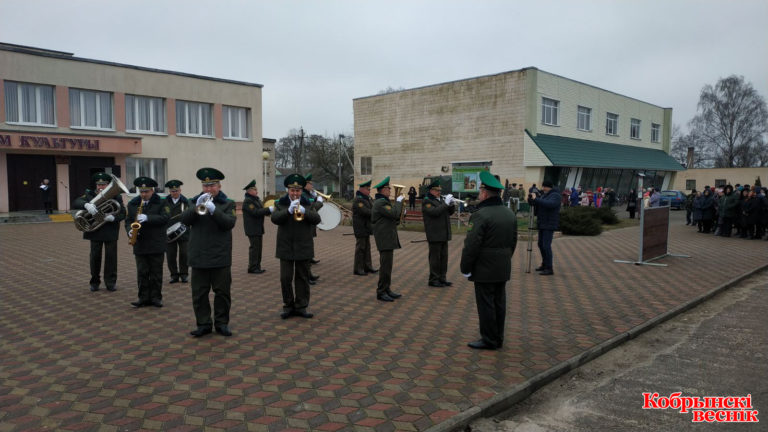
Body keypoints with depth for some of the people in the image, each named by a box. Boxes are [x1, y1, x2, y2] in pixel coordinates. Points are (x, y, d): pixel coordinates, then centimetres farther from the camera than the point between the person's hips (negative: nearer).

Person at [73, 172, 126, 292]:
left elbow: (123, 214, -3)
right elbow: (75, 203, -10)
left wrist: (113, 217, -23)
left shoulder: (116, 197, 1)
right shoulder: (90, 195, 4)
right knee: (95, 257, 7)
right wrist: (86, 205, -31)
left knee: (111, 257, 3)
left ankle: (111, 282, 14)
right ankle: (95, 282, 21)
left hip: (111, 232, -1)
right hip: (95, 232, 1)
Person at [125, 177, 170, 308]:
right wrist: (130, 230, -10)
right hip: (140, 244, 3)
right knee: (142, 272, 4)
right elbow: (128, 220, 10)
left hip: (157, 244, -2)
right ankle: (144, 298, 12)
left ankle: (156, 297, 14)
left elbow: (165, 217, -15)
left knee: (156, 272, 5)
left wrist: (147, 218, -26)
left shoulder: (161, 203, -2)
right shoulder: (132, 204, 9)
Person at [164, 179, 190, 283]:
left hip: (184, 233, -1)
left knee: (184, 254, 0)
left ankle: (184, 274, 13)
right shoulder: (165, 202, 6)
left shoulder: (186, 201, 3)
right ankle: (174, 275, 15)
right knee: (170, 255, 3)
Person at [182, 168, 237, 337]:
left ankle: (222, 323, 17)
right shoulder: (194, 201, 11)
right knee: (199, 293, 6)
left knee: (222, 292, 5)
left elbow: (230, 223, -12)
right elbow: (185, 219, -3)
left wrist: (214, 210, -24)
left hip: (220, 257, -2)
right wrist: (196, 207, -18)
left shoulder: (227, 203, 3)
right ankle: (203, 324, 16)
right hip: (199, 256, 2)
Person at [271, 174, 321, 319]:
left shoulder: (308, 204, 6)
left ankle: (301, 307, 15)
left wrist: (304, 211, -24)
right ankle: (288, 306, 15)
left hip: (303, 247, 1)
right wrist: (289, 210, -27)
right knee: (285, 278, 2)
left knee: (303, 278, 6)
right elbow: (275, 219, -13)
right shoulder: (280, 204, 5)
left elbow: (317, 219, -8)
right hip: (286, 246, -1)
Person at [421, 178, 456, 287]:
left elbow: (450, 212, 15)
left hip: (443, 235, 8)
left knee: (444, 257, 10)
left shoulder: (440, 200, 16)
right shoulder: (426, 201, -7)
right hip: (434, 235, -8)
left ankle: (442, 278, 18)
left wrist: (451, 204, -4)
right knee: (435, 257, -3)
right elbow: (434, 212, -23)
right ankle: (433, 280, 5)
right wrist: (446, 203, -22)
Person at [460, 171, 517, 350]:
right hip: (503, 268, 8)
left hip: (484, 269, -8)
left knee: (486, 304, 1)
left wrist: (465, 268, -10)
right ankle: (498, 338, 24)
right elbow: (513, 241, 15)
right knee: (499, 303, 14)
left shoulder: (481, 215, -18)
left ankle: (489, 340, 9)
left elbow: (471, 245, -19)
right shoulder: (510, 214, 8)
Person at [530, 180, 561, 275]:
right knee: (541, 244, 15)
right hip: (542, 224, 9)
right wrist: (532, 199, -5)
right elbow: (539, 206, 14)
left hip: (549, 225, -9)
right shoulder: (545, 194, 13)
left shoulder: (555, 195, -14)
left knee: (546, 246, -12)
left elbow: (549, 204, -33)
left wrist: (536, 199, -29)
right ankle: (544, 264, 28)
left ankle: (549, 269, -8)